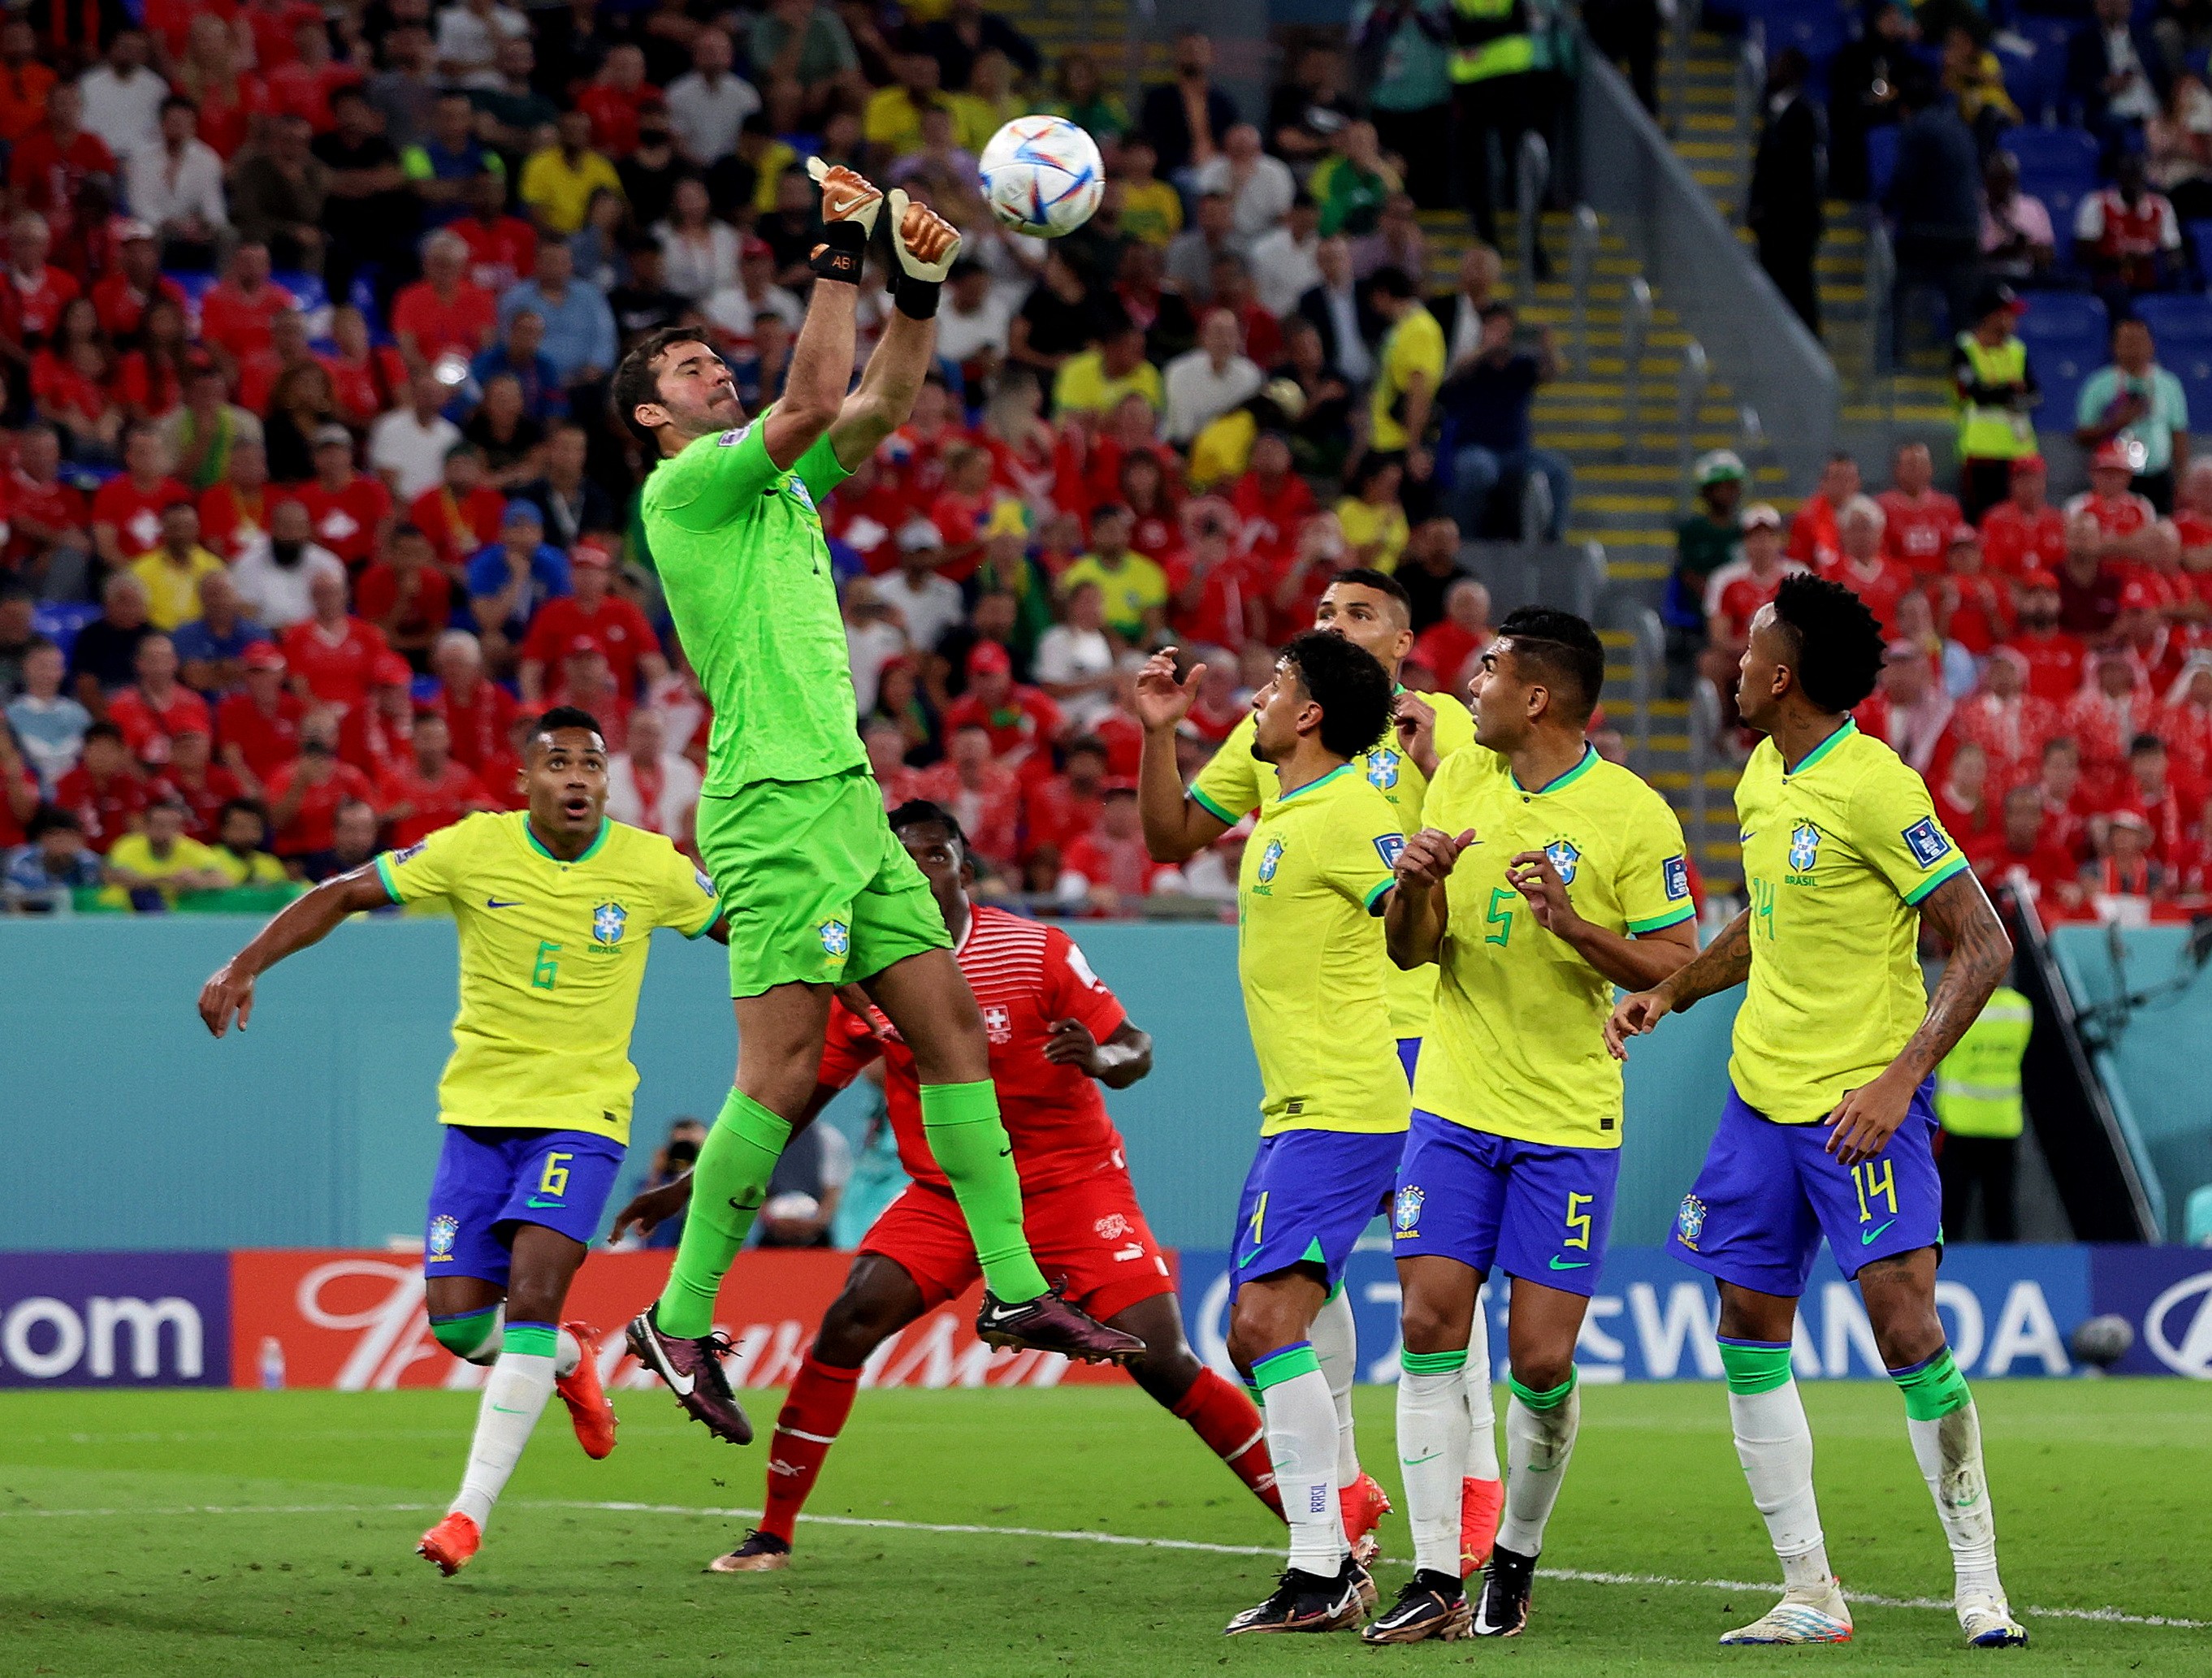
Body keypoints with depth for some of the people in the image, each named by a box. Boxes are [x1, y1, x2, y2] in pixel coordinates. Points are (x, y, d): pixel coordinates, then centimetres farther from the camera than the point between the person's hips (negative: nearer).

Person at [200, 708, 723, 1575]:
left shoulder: (652, 868, -5)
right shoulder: (474, 849, -6)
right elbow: (341, 895, 0)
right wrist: (244, 966, -9)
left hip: (582, 1115, -2)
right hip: (477, 1111, 2)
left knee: (533, 1295, -19)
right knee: (457, 1320, -3)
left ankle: (471, 1510, -14)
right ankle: (568, 1359, 32)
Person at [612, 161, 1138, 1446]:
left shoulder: (780, 479, 19)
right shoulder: (685, 484, -5)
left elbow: (883, 403, 13)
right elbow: (813, 400, -18)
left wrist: (921, 287, -1)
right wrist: (841, 258, -13)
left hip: (846, 798, 9)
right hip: (777, 802, -9)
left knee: (954, 1028, 6)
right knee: (782, 1073, -11)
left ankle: (1014, 1287, 8)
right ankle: (682, 1318, -3)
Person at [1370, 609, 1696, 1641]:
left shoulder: (1632, 815, -8)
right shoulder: (1459, 781, 6)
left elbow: (1675, 966, -7)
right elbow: (1410, 951, 10)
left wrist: (1572, 922, -22)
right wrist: (1415, 885, -11)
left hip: (1569, 1120, -4)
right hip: (1453, 1103, 4)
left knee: (1541, 1360, -4)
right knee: (1431, 1325, -6)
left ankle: (1516, 1563, 18)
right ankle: (1437, 1579, -2)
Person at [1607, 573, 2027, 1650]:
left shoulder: (1876, 790, -16)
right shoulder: (1762, 776, 9)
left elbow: (1984, 945, -17)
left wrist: (1899, 1078, -24)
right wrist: (1669, 993, 15)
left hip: (1863, 1107, -8)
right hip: (1761, 1095, 8)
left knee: (1905, 1328, -15)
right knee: (1749, 1331, 5)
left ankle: (1979, 1582, -3)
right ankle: (1809, 1594, 12)